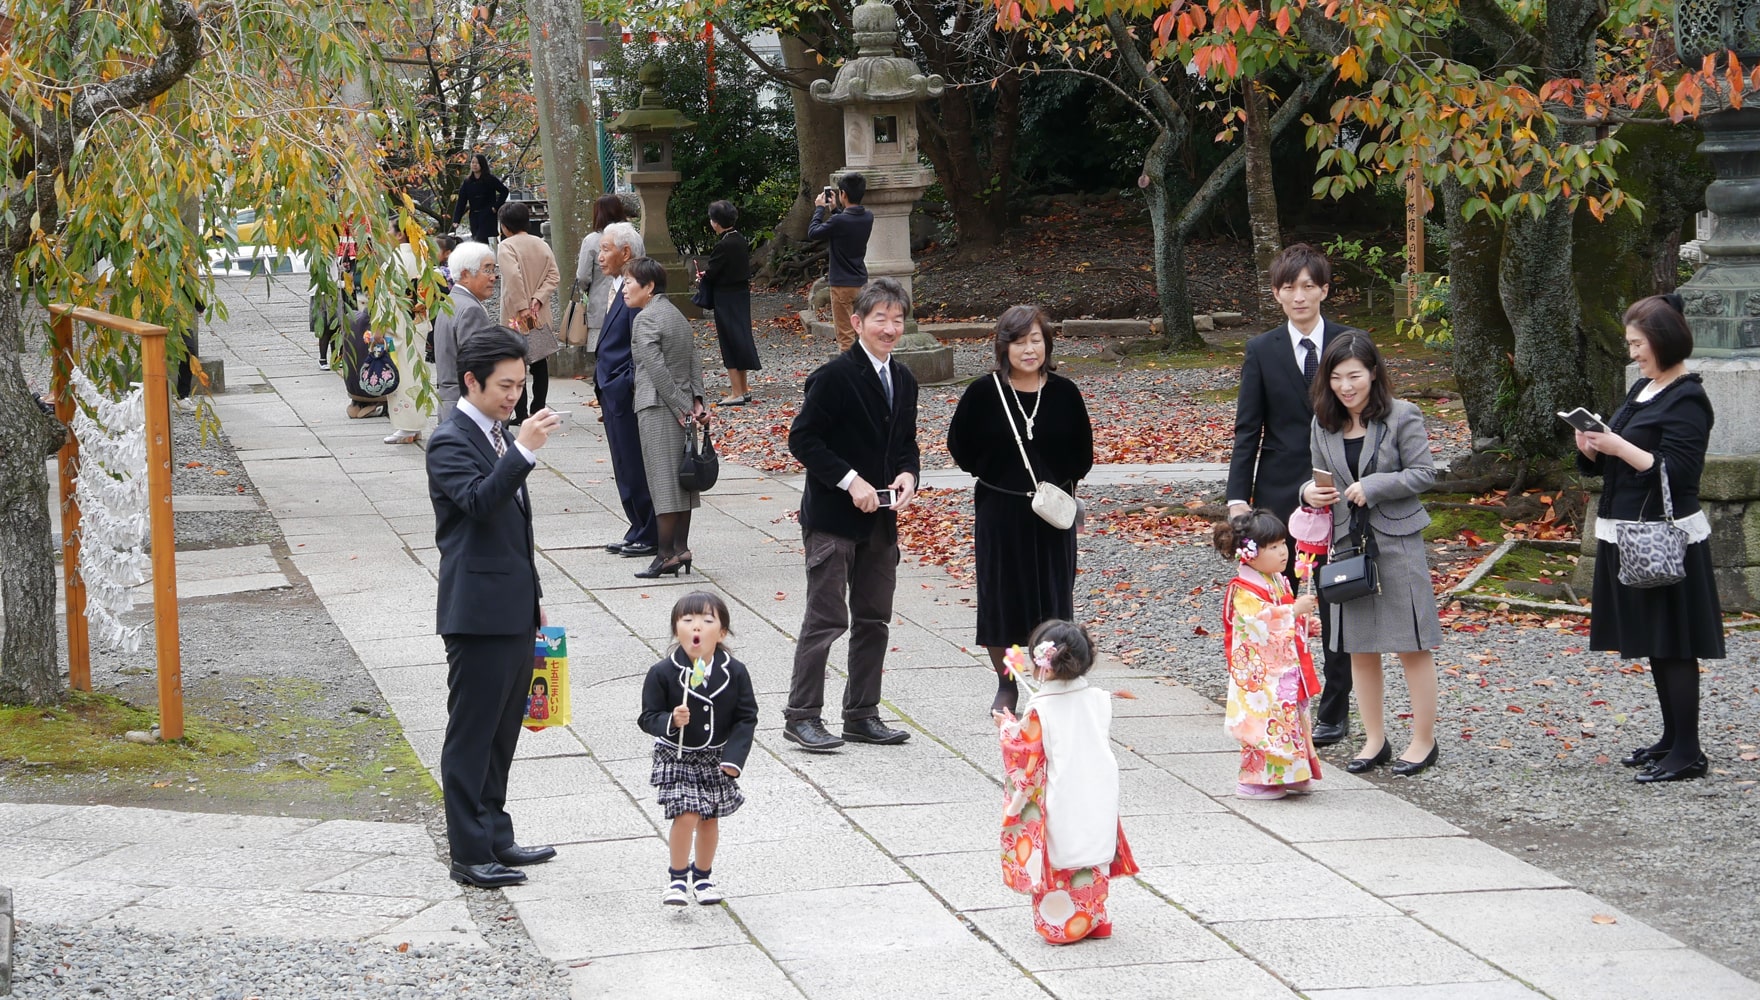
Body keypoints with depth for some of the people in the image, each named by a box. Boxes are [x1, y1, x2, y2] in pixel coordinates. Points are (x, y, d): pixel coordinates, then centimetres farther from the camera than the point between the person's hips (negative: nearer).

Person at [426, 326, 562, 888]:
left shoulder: (498, 435, 16)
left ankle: (495, 838, 24)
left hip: (513, 611, 9)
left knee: (503, 731, 15)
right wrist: (524, 452, -37)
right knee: (471, 734, -4)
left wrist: (533, 596, 24)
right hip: (478, 613, -9)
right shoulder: (451, 442, -13)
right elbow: (478, 502, -30)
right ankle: (469, 855, 0)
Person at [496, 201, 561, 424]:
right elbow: (554, 276, 2)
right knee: (540, 363, 11)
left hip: (516, 315, -5)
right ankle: (539, 410, 15)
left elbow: (513, 276, -23)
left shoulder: (506, 246, -10)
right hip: (540, 315, 6)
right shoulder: (542, 245, 8)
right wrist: (537, 299, -6)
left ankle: (520, 413, -3)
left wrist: (522, 307, -20)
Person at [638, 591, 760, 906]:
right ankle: (677, 878, 5)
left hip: (717, 758, 3)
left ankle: (703, 875, 33)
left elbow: (746, 718, -4)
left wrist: (733, 758, -14)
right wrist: (670, 721, -32)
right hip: (677, 758, -3)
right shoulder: (662, 673, -15)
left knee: (710, 818, 12)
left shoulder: (734, 673, -9)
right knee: (686, 815, -14)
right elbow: (648, 717, -10)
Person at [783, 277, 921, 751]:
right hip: (832, 517, -8)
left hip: (880, 518, 8)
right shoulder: (835, 376, -14)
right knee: (826, 618, -6)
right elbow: (802, 438, -15)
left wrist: (908, 475, -3)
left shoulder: (903, 381, 9)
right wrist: (850, 481, -20)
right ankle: (801, 716, 1)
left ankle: (862, 715, 21)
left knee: (874, 619, 12)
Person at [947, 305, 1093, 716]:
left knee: (1052, 597, 4)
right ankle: (1006, 685, 20)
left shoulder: (1064, 393, -2)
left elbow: (1082, 452, 9)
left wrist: (1061, 482, 1)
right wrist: (991, 473, 3)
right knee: (1001, 595, 5)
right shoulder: (983, 393, -7)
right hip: (998, 511, -1)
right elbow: (959, 445, 5)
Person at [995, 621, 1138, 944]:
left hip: (1059, 806, -5)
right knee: (1094, 857, 19)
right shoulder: (1099, 700, -4)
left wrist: (1007, 729, 8)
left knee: (1056, 864, 10)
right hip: (1097, 803, 5)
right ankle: (1093, 919, 28)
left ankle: (1058, 925, 17)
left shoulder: (1040, 711, -19)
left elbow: (1025, 758, -11)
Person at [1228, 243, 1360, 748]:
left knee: (1337, 601, 6)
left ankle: (1334, 711, 14)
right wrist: (1238, 495, -7)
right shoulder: (1262, 351, 2)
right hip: (1279, 493, 0)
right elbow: (1247, 430, 1)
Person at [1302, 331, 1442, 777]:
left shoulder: (1402, 416, -9)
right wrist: (1311, 492, -8)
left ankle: (1424, 740, 10)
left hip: (1397, 543, -5)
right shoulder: (1325, 424, 6)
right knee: (1359, 647, 11)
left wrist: (1374, 486, -20)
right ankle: (1374, 740, 21)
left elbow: (1424, 472, -10)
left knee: (1411, 646, 0)